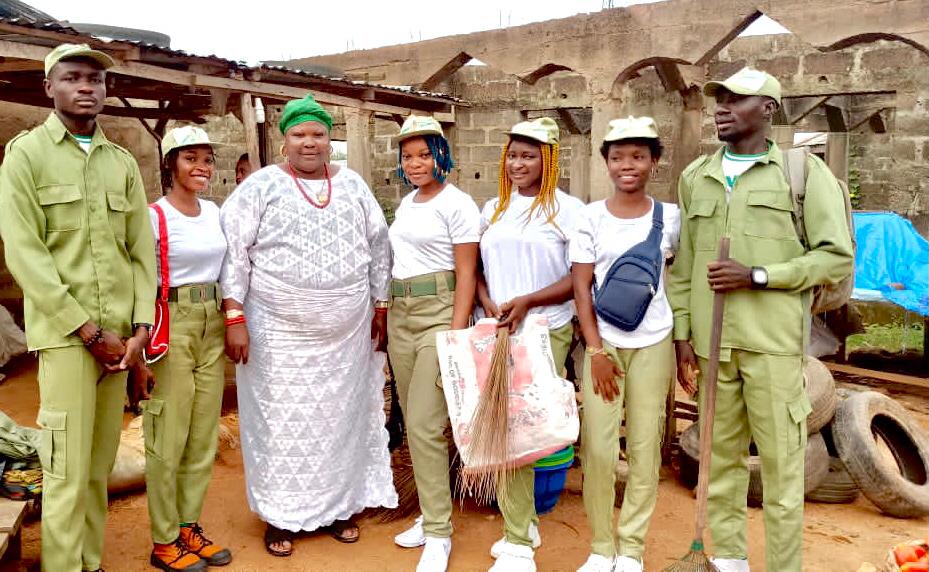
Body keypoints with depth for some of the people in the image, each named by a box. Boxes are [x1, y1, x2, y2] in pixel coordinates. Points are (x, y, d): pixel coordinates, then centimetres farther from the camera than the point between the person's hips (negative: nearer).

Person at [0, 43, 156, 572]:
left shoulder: (123, 163, 13)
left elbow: (143, 250, 9)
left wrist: (140, 328, -3)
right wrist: (88, 330, -12)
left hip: (118, 333, 4)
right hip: (64, 331, -4)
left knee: (101, 464, 10)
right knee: (68, 469, -3)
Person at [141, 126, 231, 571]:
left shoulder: (215, 212, 10)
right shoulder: (155, 216, -9)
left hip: (212, 326, 7)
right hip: (172, 326, -6)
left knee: (204, 435, 12)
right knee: (168, 438, 1)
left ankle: (189, 526, 26)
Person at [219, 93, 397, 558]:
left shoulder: (353, 185, 8)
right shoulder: (260, 186, -4)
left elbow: (378, 248, 12)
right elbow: (233, 252, -7)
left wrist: (381, 307, 9)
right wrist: (234, 317, -14)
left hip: (347, 334, 4)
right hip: (279, 335, -3)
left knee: (341, 420, 13)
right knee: (282, 424, 6)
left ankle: (339, 506, 30)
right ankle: (279, 516, 23)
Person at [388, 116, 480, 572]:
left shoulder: (457, 204, -7)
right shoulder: (406, 203, 15)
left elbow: (466, 275, -11)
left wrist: (456, 336, -17)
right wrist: (389, 314, 13)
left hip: (439, 312, -7)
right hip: (400, 313, 8)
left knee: (425, 425, -9)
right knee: (413, 422, 12)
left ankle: (438, 533, 5)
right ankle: (430, 512, 26)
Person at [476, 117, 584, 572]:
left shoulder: (567, 209, -1)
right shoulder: (493, 209, 15)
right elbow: (476, 269, 15)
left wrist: (526, 301, -16)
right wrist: (489, 306, -5)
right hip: (495, 332, 5)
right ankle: (524, 523, 22)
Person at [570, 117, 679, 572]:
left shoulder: (669, 216, 2)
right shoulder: (590, 216, -1)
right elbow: (581, 287, -3)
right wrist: (596, 350, -8)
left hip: (653, 343, 1)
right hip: (602, 342, -1)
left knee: (645, 447, 5)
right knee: (598, 448, -1)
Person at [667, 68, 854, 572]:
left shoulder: (804, 170, 1)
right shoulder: (695, 176, 12)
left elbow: (837, 256, -2)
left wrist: (757, 275, -12)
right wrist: (682, 333, 7)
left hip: (774, 342, -3)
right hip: (711, 342, 4)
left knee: (781, 464, 3)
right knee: (720, 459, 11)